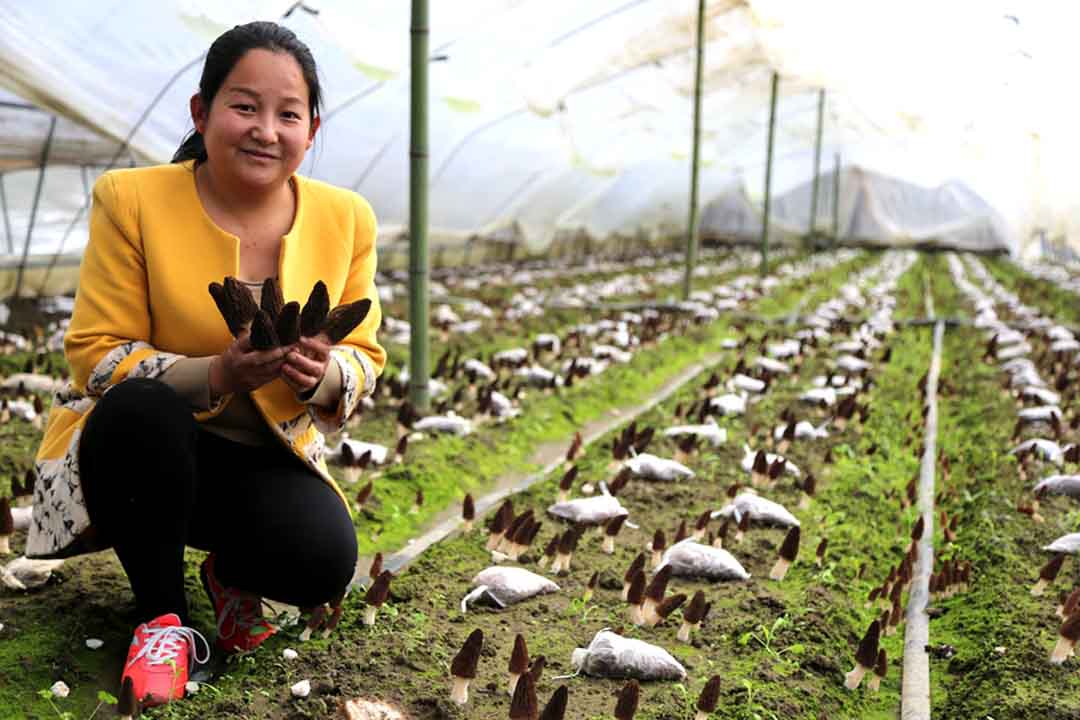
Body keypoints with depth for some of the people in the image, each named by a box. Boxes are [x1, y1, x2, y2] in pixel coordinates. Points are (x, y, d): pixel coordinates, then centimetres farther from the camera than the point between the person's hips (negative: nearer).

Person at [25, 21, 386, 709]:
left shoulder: (347, 218, -3)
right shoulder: (131, 199, -12)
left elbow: (365, 355, 2)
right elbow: (97, 355, -12)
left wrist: (325, 372, -24)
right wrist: (216, 375, -30)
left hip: (268, 455, 2)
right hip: (146, 447, -1)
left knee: (323, 562, -27)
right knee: (141, 410, -38)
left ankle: (232, 574, 12)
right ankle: (165, 619, -13)